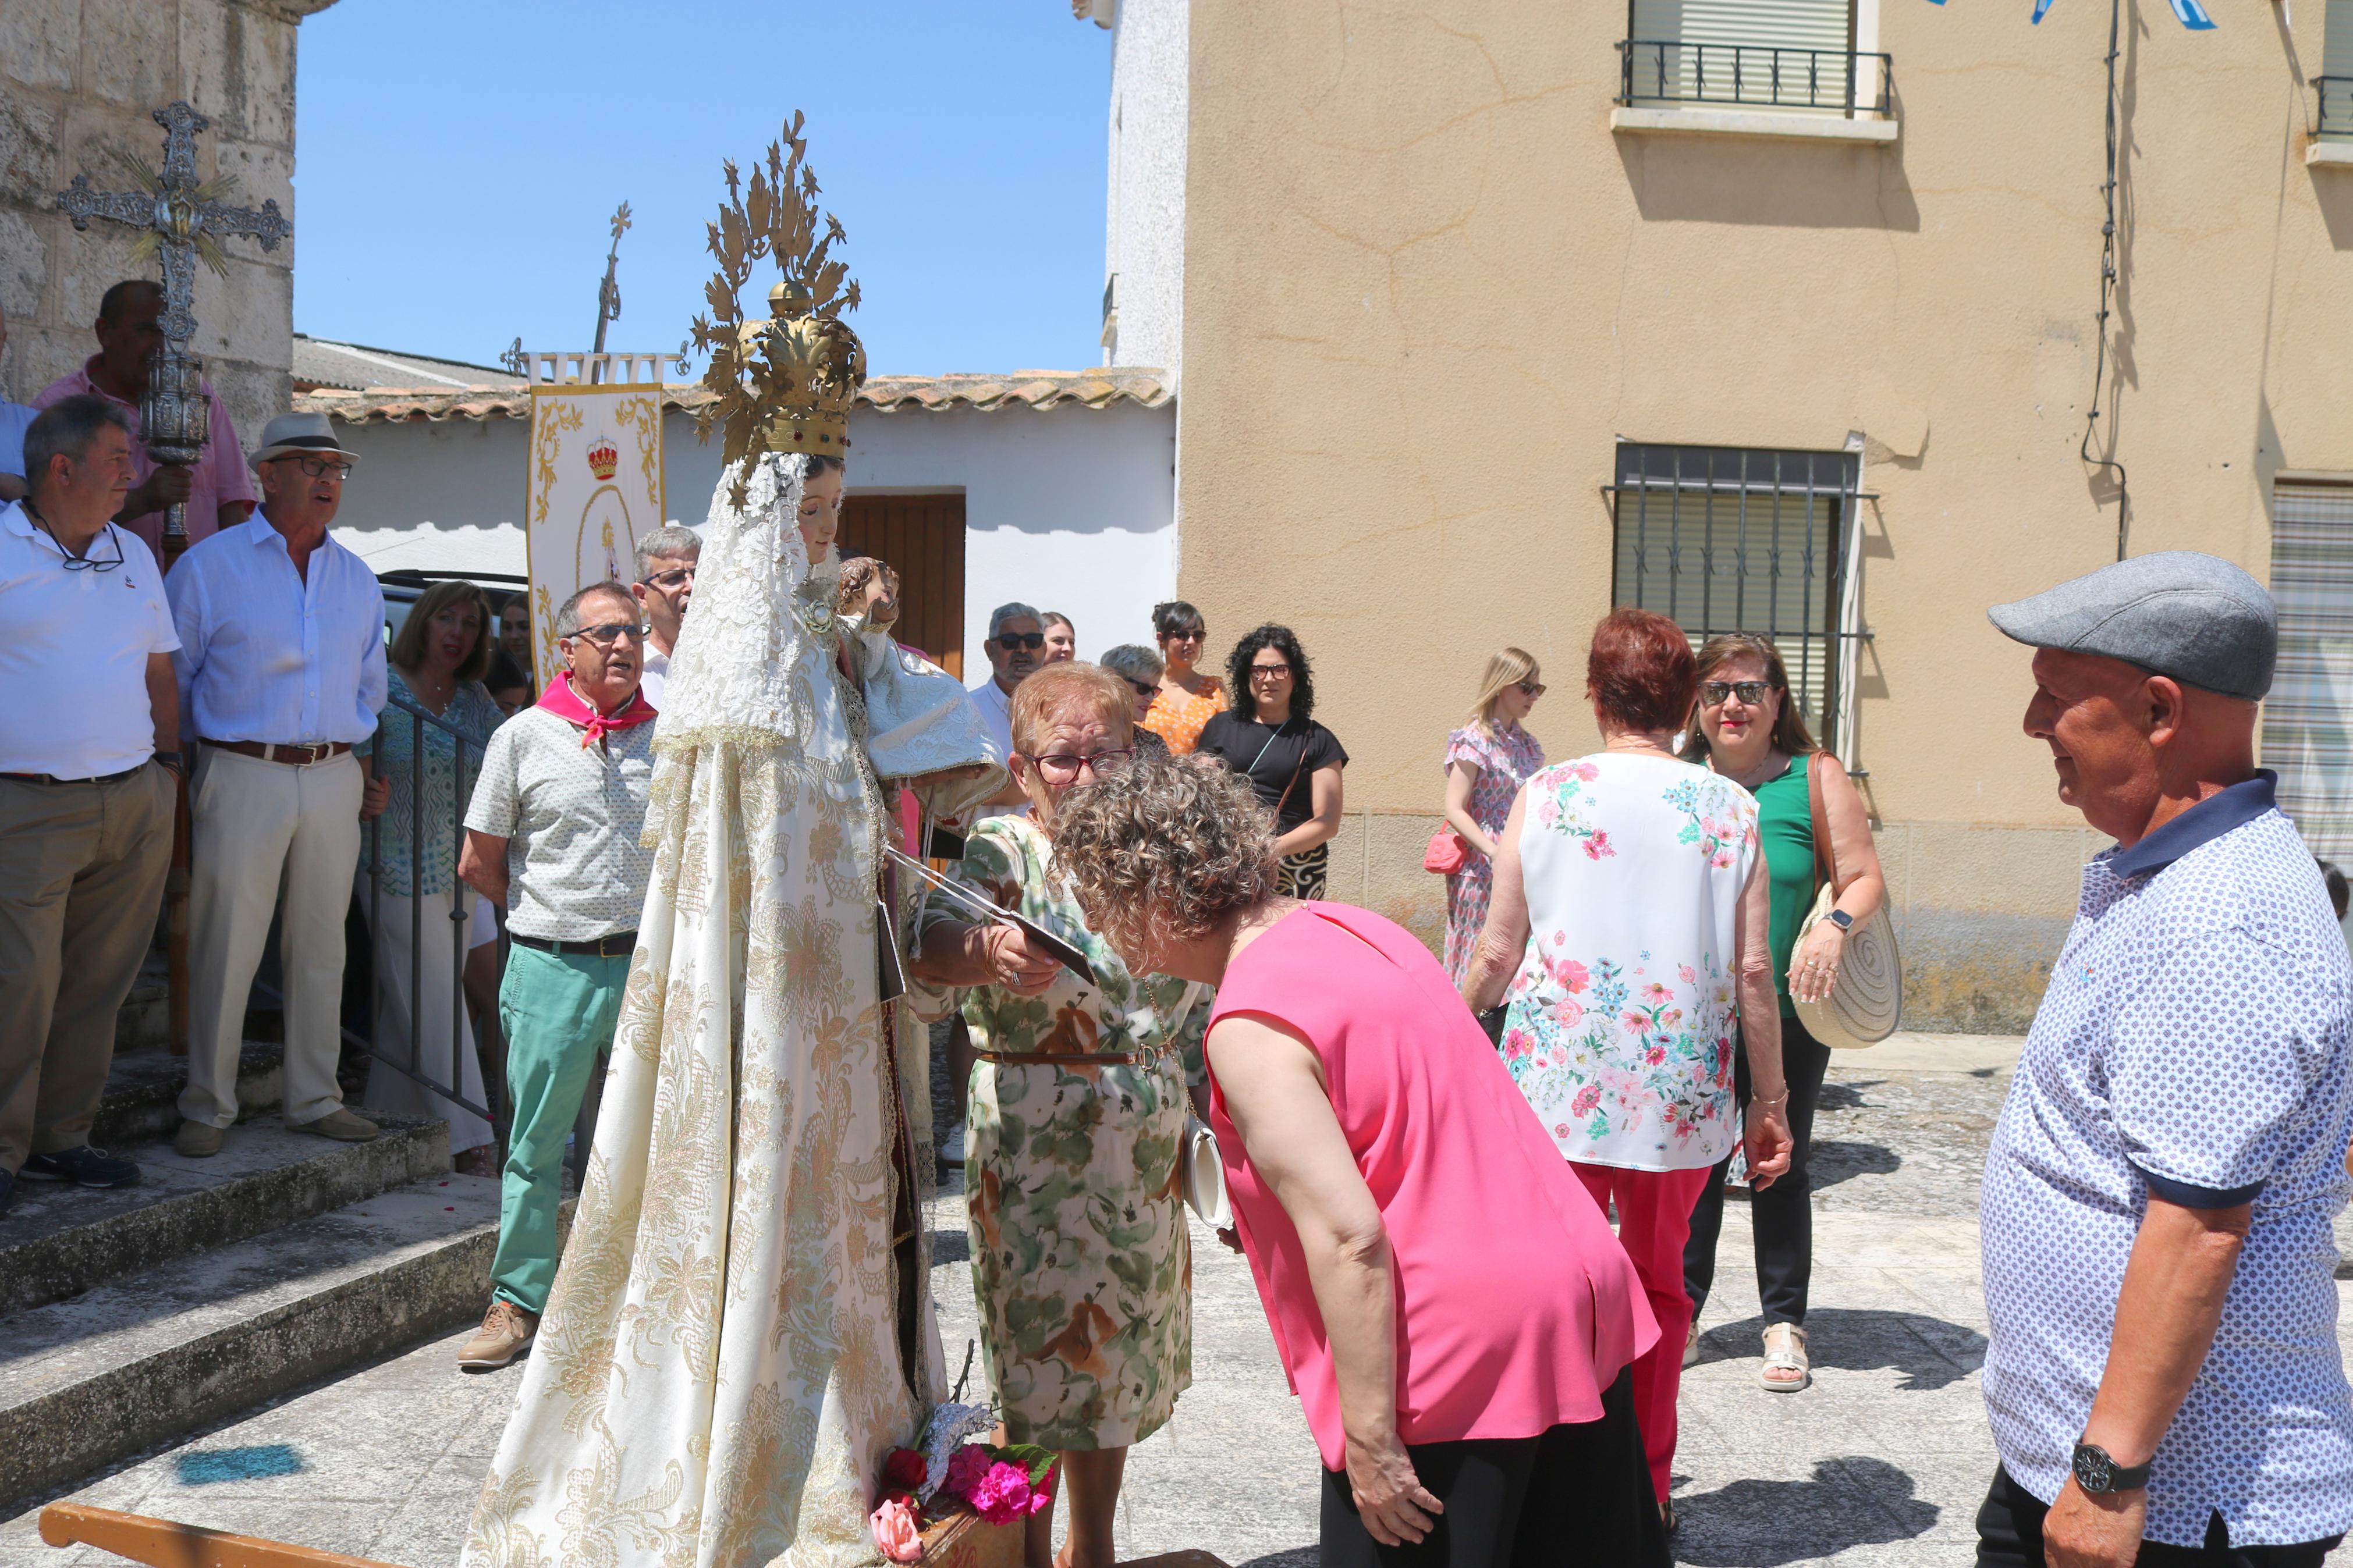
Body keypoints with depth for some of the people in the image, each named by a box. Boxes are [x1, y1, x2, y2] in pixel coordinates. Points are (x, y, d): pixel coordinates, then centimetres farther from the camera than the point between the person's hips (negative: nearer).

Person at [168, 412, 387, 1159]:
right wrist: (211, 752, 5)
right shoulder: (209, 565, -1)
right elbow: (170, 678, 4)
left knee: (321, 946, 9)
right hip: (242, 779, -4)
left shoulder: (358, 579, 13)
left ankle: (314, 1098, 19)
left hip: (333, 781, 4)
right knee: (225, 947, -3)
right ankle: (207, 1107, 9)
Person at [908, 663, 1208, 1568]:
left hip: (1145, 1160, 6)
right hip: (1035, 1152, -5)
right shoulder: (1005, 852, -8)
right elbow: (930, 941, -28)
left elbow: (1197, 1009, 17)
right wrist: (988, 950, -50)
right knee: (1043, 1354, 0)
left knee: (1117, 1359, 15)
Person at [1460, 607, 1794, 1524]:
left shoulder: (1547, 794, -3)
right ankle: (1647, 1492, 28)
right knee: (1657, 1285, 19)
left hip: (1561, 1089, -2)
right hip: (1683, 1094, 2)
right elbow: (1753, 973, 0)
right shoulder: (1730, 808, 0)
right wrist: (1770, 1101, 10)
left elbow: (1498, 953, 0)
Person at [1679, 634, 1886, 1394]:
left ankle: (1785, 1323, 23)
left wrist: (1836, 924, -23)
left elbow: (1865, 879, -3)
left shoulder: (1815, 778, -2)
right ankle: (1679, 1317, 18)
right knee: (1692, 1167, 5)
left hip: (1789, 1016, -2)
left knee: (1781, 1169, 10)